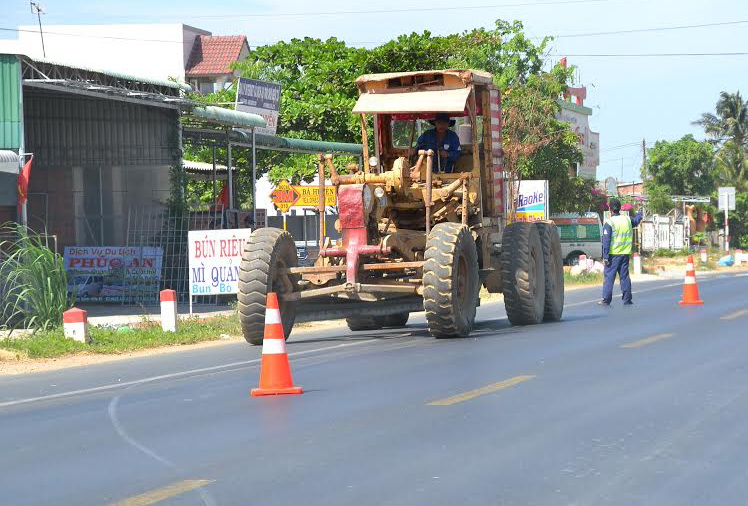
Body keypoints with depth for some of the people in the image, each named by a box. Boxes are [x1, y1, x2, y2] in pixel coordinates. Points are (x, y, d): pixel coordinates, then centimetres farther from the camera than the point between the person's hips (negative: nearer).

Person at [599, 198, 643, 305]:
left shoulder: (609, 222, -10)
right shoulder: (627, 219, 6)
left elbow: (606, 241, -13)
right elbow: (636, 221, 31)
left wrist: (605, 256, -11)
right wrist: (639, 214, 54)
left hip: (613, 254, -5)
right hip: (625, 253, 5)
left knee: (609, 276, -1)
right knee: (624, 276, 10)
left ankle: (606, 299, -4)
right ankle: (627, 299, 10)